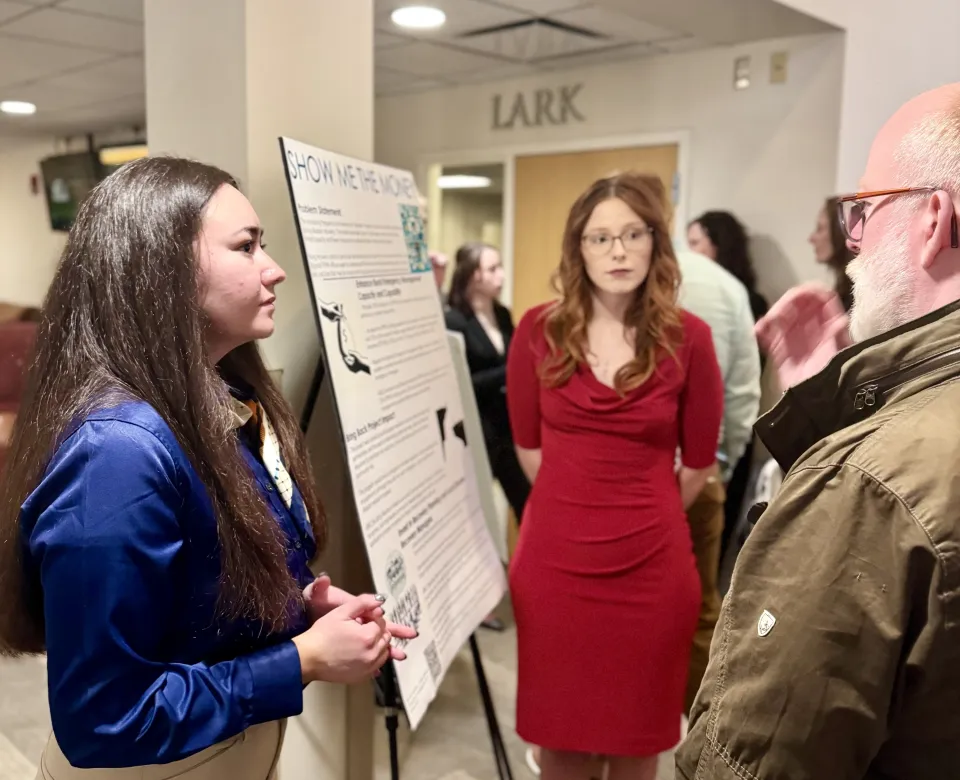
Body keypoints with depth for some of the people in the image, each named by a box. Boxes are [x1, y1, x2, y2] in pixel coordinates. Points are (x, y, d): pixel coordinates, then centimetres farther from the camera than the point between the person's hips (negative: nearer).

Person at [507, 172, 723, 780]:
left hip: (653, 562, -1)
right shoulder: (539, 330, -1)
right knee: (559, 729, 14)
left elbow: (699, 462, 4)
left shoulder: (688, 337, -5)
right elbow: (529, 445, 8)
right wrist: (576, 508, 11)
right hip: (553, 555, 1)